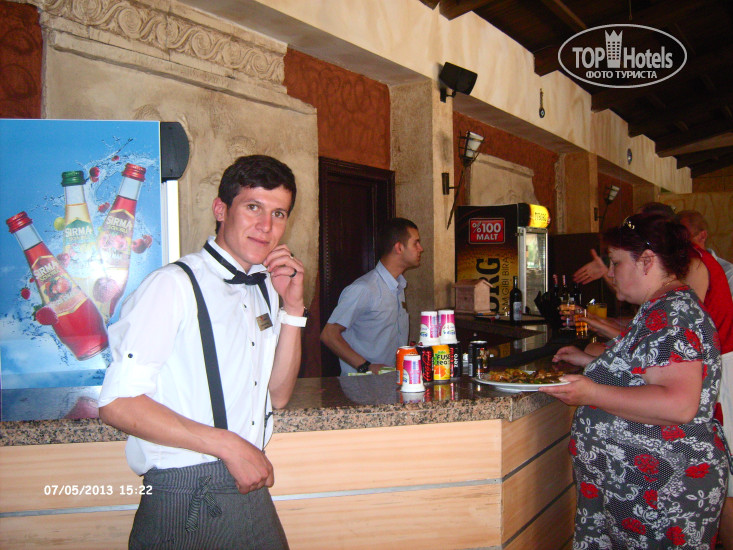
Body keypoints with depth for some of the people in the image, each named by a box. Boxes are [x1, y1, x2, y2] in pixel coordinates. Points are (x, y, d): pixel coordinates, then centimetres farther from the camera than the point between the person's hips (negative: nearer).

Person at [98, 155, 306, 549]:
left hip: (250, 489, 7)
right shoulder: (175, 285, -15)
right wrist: (228, 445, -18)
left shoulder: (264, 289, 8)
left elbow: (277, 396, 8)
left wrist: (293, 308, -2)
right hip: (185, 502, -6)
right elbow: (118, 404, -19)